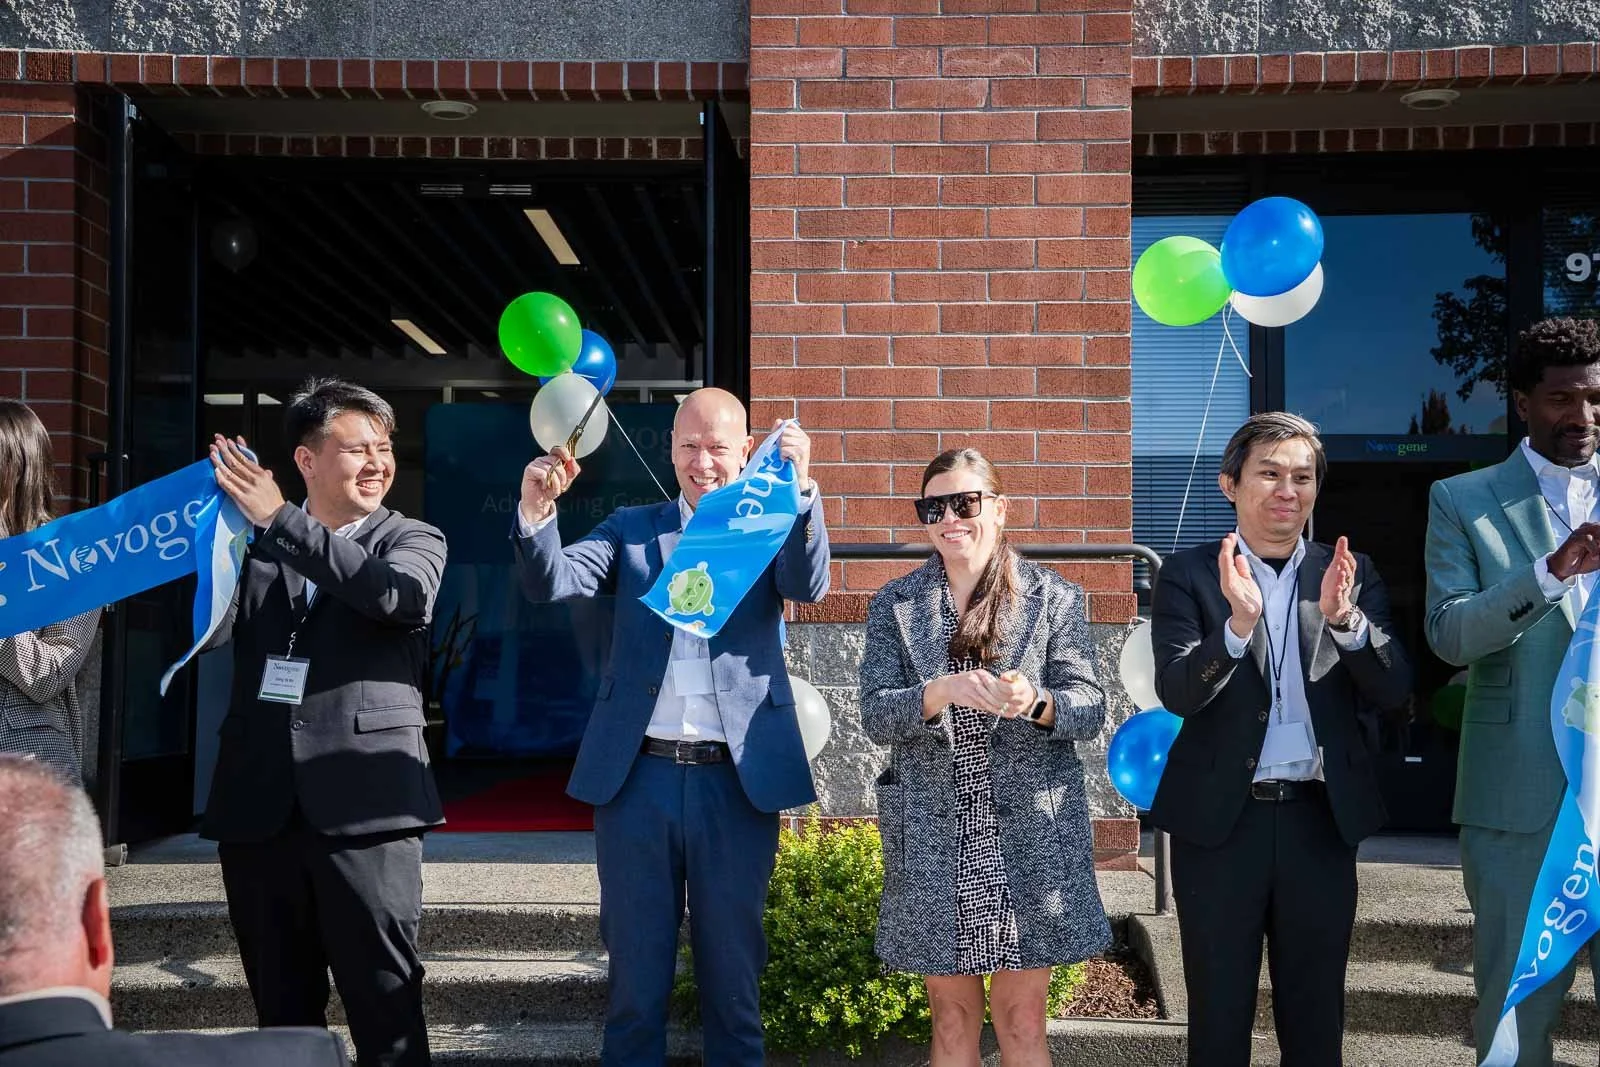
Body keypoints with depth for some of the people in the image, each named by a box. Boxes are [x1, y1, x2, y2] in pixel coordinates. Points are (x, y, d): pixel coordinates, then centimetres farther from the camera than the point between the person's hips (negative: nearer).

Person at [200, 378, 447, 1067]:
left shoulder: (412, 541, 6)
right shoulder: (256, 541, 13)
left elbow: (392, 594, -17)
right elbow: (209, 632, 0)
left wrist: (278, 519, -17)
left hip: (363, 799, -3)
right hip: (259, 803, 3)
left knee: (387, 1011, -1)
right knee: (282, 1011, 13)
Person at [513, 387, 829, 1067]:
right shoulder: (631, 530, 10)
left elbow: (808, 586, -14)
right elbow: (549, 584, -4)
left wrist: (800, 487, -30)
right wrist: (536, 511, -25)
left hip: (738, 779, -1)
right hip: (637, 775, 1)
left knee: (733, 966, 11)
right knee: (635, 964, 11)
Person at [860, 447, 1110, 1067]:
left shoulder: (1053, 598, 2)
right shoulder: (894, 606, 5)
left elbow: (1090, 711, -2)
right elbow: (876, 718, -4)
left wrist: (1037, 704, -24)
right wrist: (942, 692, -23)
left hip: (1029, 831, -1)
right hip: (933, 835, 1)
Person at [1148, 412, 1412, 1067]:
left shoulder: (1351, 575, 5)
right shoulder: (1188, 576, -2)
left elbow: (1394, 688, -4)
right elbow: (1176, 692, -13)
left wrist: (1345, 619, -22)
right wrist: (1237, 623, -30)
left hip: (1321, 819, 2)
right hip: (1220, 819, -2)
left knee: (1316, 1012, 14)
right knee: (1218, 1012, 10)